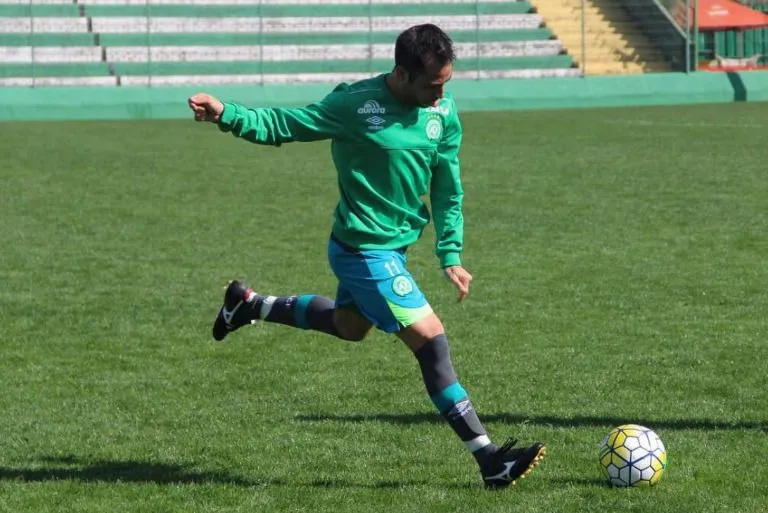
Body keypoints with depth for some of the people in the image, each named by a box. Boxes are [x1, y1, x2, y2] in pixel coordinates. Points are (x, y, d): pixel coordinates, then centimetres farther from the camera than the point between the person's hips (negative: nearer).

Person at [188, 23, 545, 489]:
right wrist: (226, 115, -28)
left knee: (349, 325, 31)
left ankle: (250, 305, 48)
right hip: (366, 252, -8)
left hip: (393, 247, 8)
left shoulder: (444, 112, -3)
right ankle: (490, 460, -8)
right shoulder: (356, 104, -21)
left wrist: (451, 254, 5)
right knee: (431, 341, -12)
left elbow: (448, 187, 6)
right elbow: (281, 126, -13)